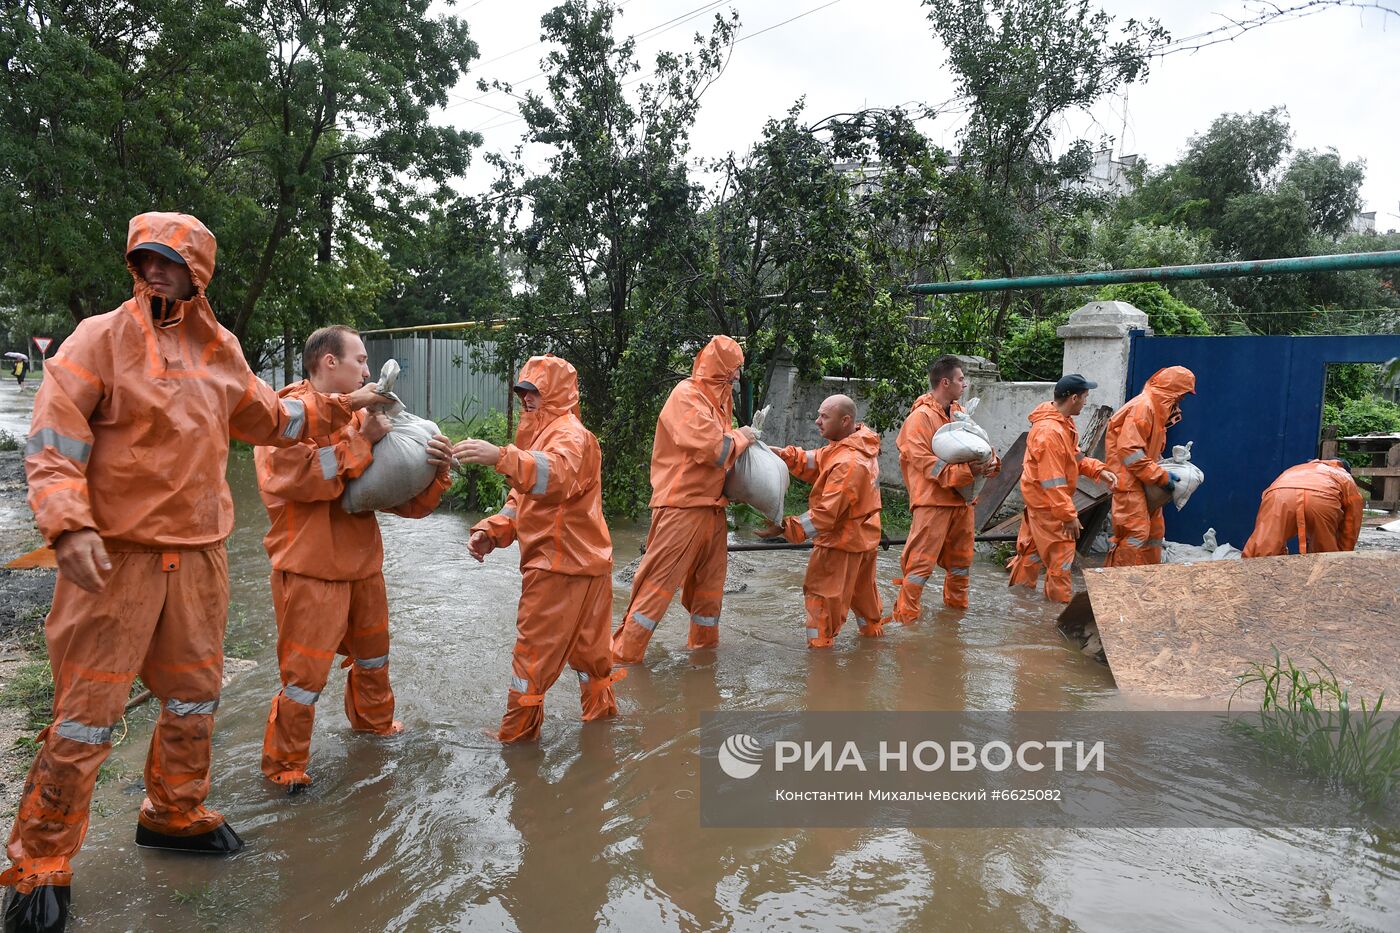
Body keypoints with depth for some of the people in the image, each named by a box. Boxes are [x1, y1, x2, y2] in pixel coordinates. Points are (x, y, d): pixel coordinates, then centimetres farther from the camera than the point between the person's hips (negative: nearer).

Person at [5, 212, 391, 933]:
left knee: (195, 692, 16)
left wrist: (340, 407, 17)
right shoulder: (102, 337, -6)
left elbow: (268, 418, 24)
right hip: (114, 555, -5)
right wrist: (69, 527, -23)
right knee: (88, 710, -1)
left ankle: (175, 814, 37)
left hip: (199, 555, 6)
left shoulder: (219, 352, 10)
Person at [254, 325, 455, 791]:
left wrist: (436, 469, -13)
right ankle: (285, 764, 18)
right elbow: (303, 476, -27)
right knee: (306, 670, -2)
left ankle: (373, 721, 46)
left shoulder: (358, 416, 7)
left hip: (362, 563, 7)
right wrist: (362, 441, -22)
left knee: (373, 652, 23)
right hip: (310, 569, -7)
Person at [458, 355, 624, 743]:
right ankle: (601, 708, 32)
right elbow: (522, 500, 16)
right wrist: (491, 531, 0)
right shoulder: (540, 433, 18)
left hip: (562, 563, -9)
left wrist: (502, 457, -52)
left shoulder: (570, 434, -14)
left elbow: (558, 475, -39)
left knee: (535, 647, -1)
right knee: (586, 644, 19)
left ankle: (517, 731, 10)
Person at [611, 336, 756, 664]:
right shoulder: (687, 396, -14)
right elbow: (713, 448, -22)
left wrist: (741, 439, 3)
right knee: (660, 580, -7)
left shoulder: (715, 398, 16)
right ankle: (623, 654, -1)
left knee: (709, 581, 17)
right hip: (682, 506, -9)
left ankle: (703, 643, 33)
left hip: (711, 507, 9)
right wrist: (741, 437, -6)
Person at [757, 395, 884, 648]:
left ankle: (820, 644, 13)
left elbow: (825, 514, -30)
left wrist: (785, 528, -29)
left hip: (841, 541, -10)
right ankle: (873, 629, 44)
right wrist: (783, 455, -13)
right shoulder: (857, 444, 0)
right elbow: (814, 461, 2)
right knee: (862, 588, 27)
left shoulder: (848, 463, -30)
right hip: (863, 537, 10)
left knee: (823, 594, 4)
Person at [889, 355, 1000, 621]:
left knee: (961, 557, 19)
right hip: (933, 500, -8)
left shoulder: (959, 412, 12)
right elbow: (923, 460, -20)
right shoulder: (921, 417, -12)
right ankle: (905, 614, 3)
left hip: (962, 499, 8)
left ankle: (956, 604, 38)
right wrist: (965, 470, -25)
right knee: (922, 560, -6)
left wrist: (989, 462, -5)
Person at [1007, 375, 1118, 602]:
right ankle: (1059, 601, 11)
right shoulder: (1049, 432, -27)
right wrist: (1069, 515, -23)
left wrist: (1098, 470, -1)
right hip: (1047, 503, -10)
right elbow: (1052, 481, -26)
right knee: (1061, 554, 0)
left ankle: (1019, 588, 33)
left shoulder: (1064, 421, 6)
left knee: (1034, 547, 20)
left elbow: (1074, 457, 15)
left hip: (1040, 500, 10)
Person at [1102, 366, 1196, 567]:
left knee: (1155, 529, 14)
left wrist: (1162, 469, 7)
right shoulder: (1142, 407, -18)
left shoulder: (1157, 408, 15)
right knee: (1137, 532, -10)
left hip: (1144, 481, 10)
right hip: (1129, 480, -10)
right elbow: (1128, 449, -25)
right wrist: (1160, 475, -21)